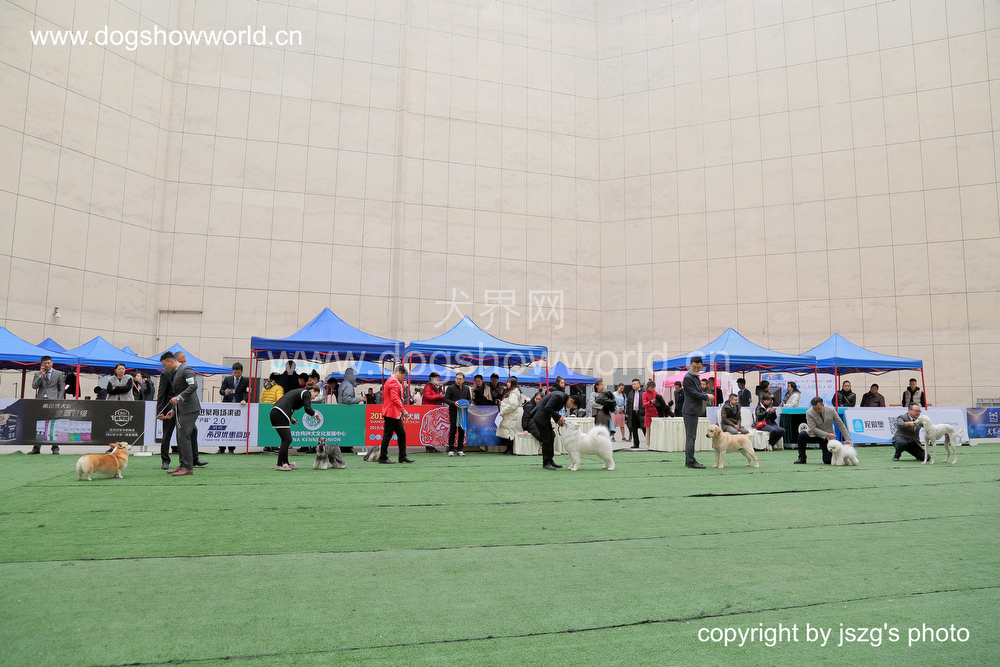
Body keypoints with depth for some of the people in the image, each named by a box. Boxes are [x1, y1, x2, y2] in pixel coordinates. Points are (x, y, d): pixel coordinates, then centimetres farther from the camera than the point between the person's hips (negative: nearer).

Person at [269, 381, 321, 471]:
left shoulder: (298, 391, 28)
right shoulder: (306, 393, 1)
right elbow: (307, 409, -13)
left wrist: (290, 418, 20)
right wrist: (315, 414, 6)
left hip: (274, 413, 9)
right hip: (280, 414, -9)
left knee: (286, 440, 15)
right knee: (287, 440, -4)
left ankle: (286, 463, 21)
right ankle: (279, 465, -3)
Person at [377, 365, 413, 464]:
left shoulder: (390, 380, 19)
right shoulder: (393, 381, -14)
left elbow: (384, 396, 23)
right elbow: (394, 398, -23)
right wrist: (403, 410, -22)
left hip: (396, 414, 11)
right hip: (391, 413, -11)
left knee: (402, 433, 10)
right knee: (387, 435, -3)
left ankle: (402, 456, 13)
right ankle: (383, 458, 4)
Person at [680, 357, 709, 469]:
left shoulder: (695, 377, 17)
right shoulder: (688, 378, -13)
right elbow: (694, 393, -17)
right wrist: (707, 397, -5)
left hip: (694, 411, 10)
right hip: (690, 411, -10)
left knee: (691, 436, 13)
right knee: (690, 436, -8)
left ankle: (688, 460, 18)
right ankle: (690, 461, -5)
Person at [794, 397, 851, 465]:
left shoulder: (831, 410, -12)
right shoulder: (809, 412, -17)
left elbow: (840, 425, -6)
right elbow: (813, 428, -20)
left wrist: (847, 439, -10)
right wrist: (826, 434, -29)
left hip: (827, 438, 0)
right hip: (815, 435, 0)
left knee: (827, 461, -10)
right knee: (801, 435, -32)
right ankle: (802, 458, -15)